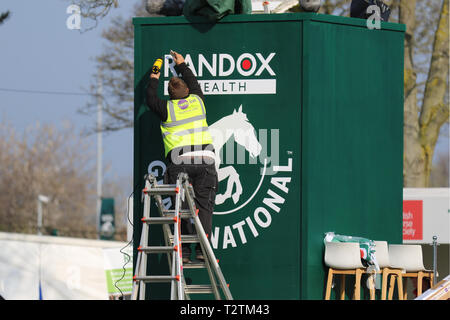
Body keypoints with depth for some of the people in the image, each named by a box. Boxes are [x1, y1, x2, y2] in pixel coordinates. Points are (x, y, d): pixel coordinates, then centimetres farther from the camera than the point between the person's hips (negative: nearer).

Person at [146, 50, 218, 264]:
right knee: (203, 205, 1)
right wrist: (182, 65, 51)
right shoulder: (197, 101, 15)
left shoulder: (167, 108, 8)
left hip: (179, 162, -1)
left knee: (182, 207, 1)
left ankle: (183, 251, -3)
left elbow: (151, 100, 28)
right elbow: (194, 83, 36)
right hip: (205, 160, 1)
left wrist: (154, 80, 44)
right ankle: (202, 248, -6)